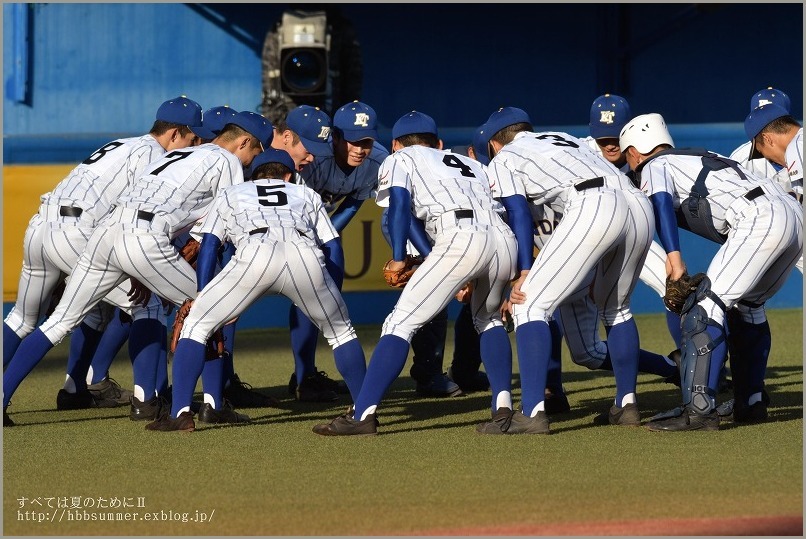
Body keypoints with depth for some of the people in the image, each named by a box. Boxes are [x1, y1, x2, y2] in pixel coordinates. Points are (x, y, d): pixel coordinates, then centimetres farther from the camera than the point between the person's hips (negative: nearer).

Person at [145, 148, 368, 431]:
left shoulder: (229, 195, 37)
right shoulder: (307, 195, 40)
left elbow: (208, 246, 24)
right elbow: (333, 248, 31)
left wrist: (202, 297, 19)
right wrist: (329, 299, 38)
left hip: (255, 254, -1)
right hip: (307, 258, 2)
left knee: (196, 326, 9)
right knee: (340, 331, 24)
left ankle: (180, 413, -4)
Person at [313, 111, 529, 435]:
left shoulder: (399, 159, 23)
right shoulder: (470, 165, 37)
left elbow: (400, 201, 2)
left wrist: (398, 259, 0)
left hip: (460, 238, -5)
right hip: (505, 240, 6)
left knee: (402, 323, -4)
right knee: (488, 318, 31)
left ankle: (362, 414, -14)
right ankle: (504, 406, 18)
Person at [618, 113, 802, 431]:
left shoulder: (653, 167, 10)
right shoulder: (698, 157, 36)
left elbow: (661, 201, -9)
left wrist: (673, 256, -23)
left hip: (760, 220, -9)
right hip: (794, 215, 9)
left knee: (706, 306, -11)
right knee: (749, 306, 26)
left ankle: (699, 410, -21)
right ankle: (751, 402, 26)